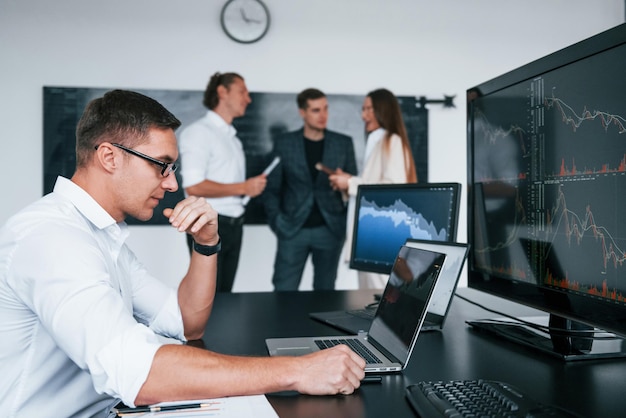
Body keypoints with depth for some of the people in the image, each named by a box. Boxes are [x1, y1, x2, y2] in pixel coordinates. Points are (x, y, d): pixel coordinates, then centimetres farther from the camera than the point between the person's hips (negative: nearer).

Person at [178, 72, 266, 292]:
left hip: (234, 224, 8)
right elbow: (193, 186, -20)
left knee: (224, 295, 12)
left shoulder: (232, 137, 16)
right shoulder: (199, 131, -10)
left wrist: (253, 186, 0)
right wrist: (244, 187, -15)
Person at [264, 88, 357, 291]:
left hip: (330, 229, 1)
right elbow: (272, 187, 5)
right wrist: (277, 221, -4)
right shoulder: (284, 143, 4)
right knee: (284, 291, 0)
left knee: (325, 291, 9)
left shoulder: (343, 143, 5)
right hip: (293, 230, -1)